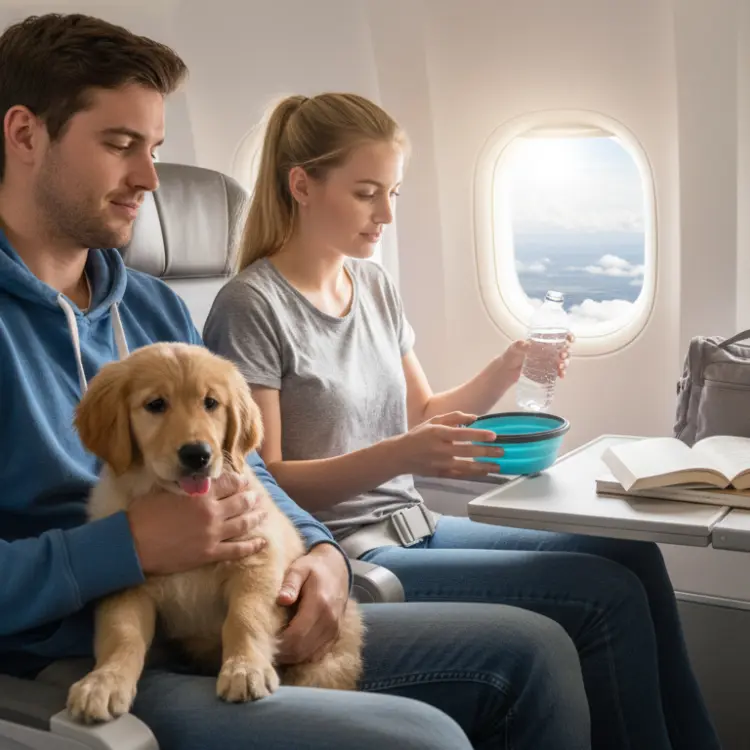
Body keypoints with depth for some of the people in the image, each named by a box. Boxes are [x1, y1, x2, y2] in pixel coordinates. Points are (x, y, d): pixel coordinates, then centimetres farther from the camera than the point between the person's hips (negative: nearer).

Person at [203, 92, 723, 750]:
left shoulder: (376, 287, 10)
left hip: (412, 527, 8)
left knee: (634, 556, -3)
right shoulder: (252, 307, -13)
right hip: (342, 555, -8)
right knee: (610, 597, -17)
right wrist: (397, 455, -27)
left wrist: (507, 369, -1)